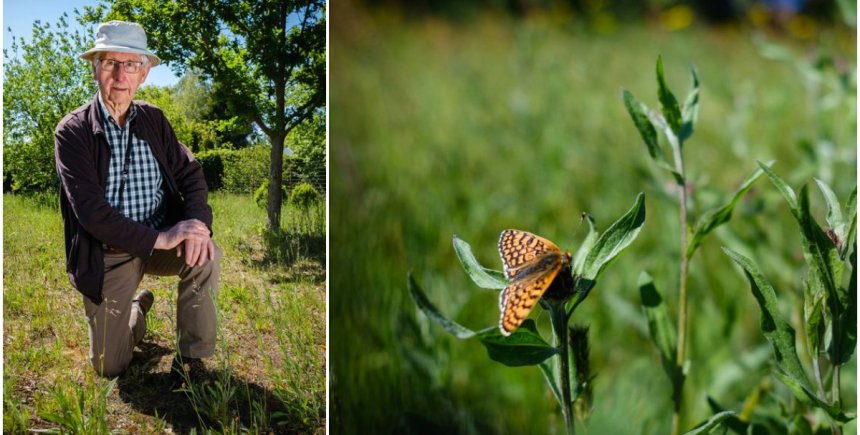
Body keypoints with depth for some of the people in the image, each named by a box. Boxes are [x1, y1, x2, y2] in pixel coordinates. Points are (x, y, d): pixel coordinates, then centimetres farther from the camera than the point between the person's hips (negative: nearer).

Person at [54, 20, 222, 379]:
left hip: (162, 240, 2)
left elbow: (190, 174, -2)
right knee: (110, 366, 0)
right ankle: (138, 307, 34)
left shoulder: (154, 119, 2)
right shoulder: (72, 132, -11)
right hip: (108, 253, -2)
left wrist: (197, 221, -24)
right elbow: (91, 211, -21)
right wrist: (160, 239, -29)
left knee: (206, 253, -30)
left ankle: (190, 360, -12)